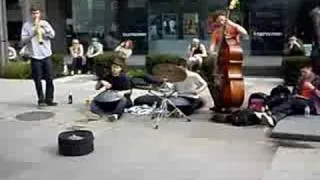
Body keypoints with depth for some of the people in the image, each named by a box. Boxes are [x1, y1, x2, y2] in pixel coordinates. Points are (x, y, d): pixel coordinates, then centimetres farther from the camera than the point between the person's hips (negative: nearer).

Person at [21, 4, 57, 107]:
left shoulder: (45, 23, 10)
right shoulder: (26, 25, 3)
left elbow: (52, 35, 1)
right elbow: (23, 39, -3)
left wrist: (44, 27, -12)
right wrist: (32, 34, -18)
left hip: (47, 55, 2)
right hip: (35, 56, -2)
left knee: (49, 79, 2)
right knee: (38, 80, 0)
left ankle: (49, 99, 10)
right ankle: (41, 100, 11)